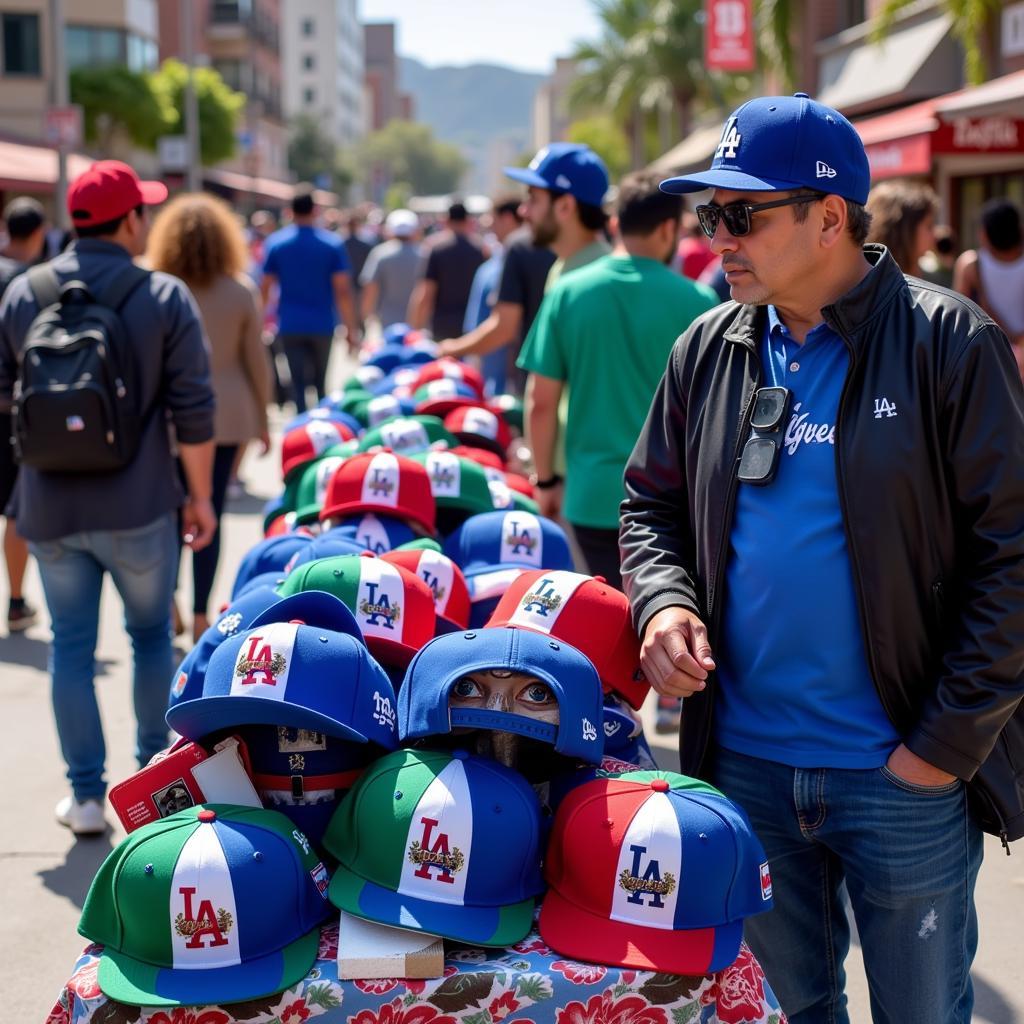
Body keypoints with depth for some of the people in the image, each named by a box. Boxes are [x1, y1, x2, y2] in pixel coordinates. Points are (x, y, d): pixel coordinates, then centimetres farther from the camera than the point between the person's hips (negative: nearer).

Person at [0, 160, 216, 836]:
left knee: (72, 645, 10)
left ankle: (86, 794, 12)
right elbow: (193, 410, -10)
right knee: (152, 633, 17)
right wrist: (200, 496, -1)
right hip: (137, 507, -2)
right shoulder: (164, 297, -8)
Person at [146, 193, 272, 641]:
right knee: (211, 511, 4)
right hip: (227, 413, 0)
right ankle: (201, 614, 7)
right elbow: (256, 360, 1)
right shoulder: (241, 290, -1)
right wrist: (263, 418, 11)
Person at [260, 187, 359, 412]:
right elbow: (343, 290, -7)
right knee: (321, 384, 15)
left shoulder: (275, 243, -1)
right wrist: (352, 329, -3)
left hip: (290, 326, 0)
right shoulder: (332, 244, -3)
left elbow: (265, 288, 1)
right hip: (322, 326, 0)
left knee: (299, 385, 0)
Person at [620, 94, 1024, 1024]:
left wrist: (948, 740, -14)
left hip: (905, 777, -4)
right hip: (746, 762, 4)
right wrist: (664, 601, -7)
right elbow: (652, 505, 15)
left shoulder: (949, 344, -10)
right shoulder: (708, 351, 5)